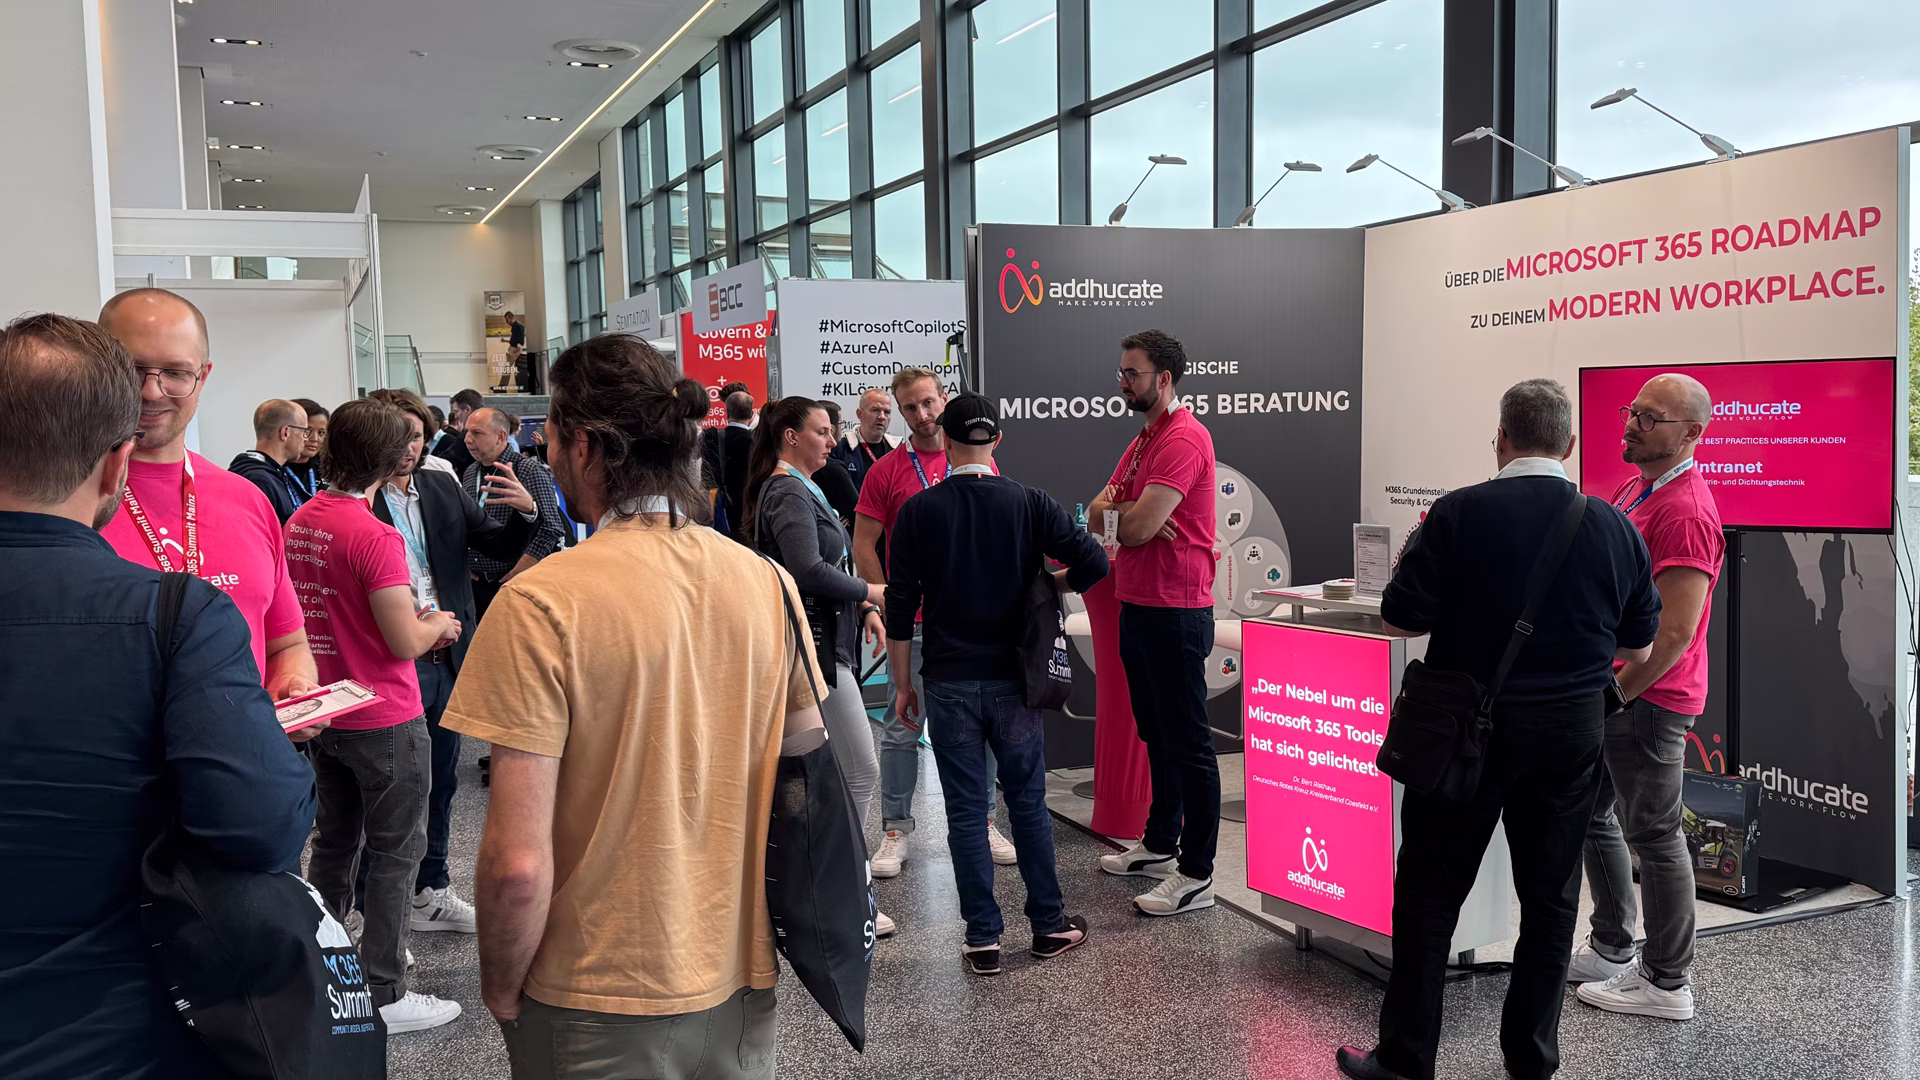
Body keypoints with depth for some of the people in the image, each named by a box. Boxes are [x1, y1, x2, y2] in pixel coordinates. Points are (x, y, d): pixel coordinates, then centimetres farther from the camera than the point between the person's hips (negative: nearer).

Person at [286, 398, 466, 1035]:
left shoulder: (298, 523, 3)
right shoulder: (374, 537, -22)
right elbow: (406, 642, -21)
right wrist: (438, 624, 0)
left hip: (325, 714, 8)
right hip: (384, 720, -8)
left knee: (334, 841, 20)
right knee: (394, 854, 4)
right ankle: (385, 994, 11)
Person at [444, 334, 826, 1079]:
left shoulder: (540, 605, -20)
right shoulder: (769, 583, -6)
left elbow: (519, 862, -21)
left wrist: (502, 990, -3)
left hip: (601, 1003, -4)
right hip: (744, 986, 4)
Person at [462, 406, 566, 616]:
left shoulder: (529, 471, -12)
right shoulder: (471, 472, 10)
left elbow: (551, 530, -17)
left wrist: (516, 574, -14)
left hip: (512, 587, -6)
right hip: (475, 584, 6)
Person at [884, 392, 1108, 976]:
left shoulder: (917, 511, -3)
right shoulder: (1029, 504, -3)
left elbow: (900, 607, -3)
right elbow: (1093, 563, -10)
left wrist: (904, 684, 6)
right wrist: (1049, 584, 10)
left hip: (949, 682, -1)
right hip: (1013, 679, 1)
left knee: (966, 811, 6)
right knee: (1028, 803, 13)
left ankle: (983, 938, 10)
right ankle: (1049, 925, 21)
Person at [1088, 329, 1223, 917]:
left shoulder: (1184, 438, -16)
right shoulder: (1142, 441, 17)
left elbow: (1138, 527, -23)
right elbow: (1098, 515, 12)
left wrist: (1115, 517, 0)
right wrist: (1128, 514, -10)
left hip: (1175, 611, -10)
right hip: (1137, 605, 10)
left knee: (1188, 742, -4)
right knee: (1155, 733, 19)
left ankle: (1197, 875, 2)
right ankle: (1160, 844, 33)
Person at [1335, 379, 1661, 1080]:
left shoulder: (1459, 514, -13)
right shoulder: (1616, 528, -2)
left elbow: (1399, 621, -11)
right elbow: (1639, 648, 7)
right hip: (1572, 730, 3)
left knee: (1431, 890, 7)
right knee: (1550, 895, 15)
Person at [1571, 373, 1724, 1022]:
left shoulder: (1685, 511, -19)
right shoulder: (1636, 490, 12)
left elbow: (1675, 633, -25)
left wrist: (1616, 693, -18)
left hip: (1648, 700, -10)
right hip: (1609, 689, 10)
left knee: (1653, 836, 0)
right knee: (1591, 815, 18)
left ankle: (1667, 984, 12)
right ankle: (1612, 950, 31)